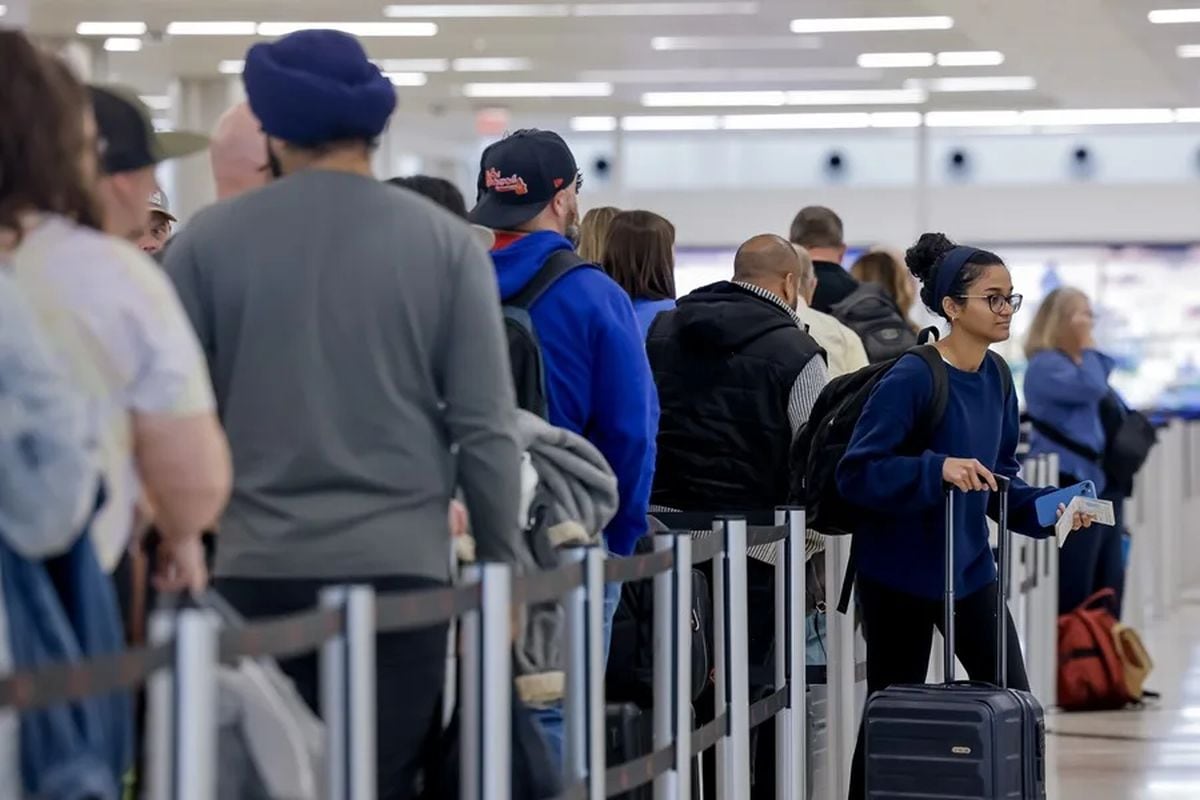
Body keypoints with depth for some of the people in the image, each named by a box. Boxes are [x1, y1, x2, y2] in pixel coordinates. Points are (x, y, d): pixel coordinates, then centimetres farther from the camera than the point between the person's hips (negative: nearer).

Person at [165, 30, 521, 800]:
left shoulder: (208, 242, 0)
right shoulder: (444, 243, 0)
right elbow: (486, 428, -3)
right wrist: (502, 568, 6)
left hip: (256, 570, 0)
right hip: (400, 567, 0)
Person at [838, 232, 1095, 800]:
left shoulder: (995, 379, 3)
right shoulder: (911, 380, -19)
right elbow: (857, 473, -23)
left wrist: (1046, 508, -4)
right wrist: (938, 469, -33)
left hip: (968, 565, 7)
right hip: (900, 572, -6)